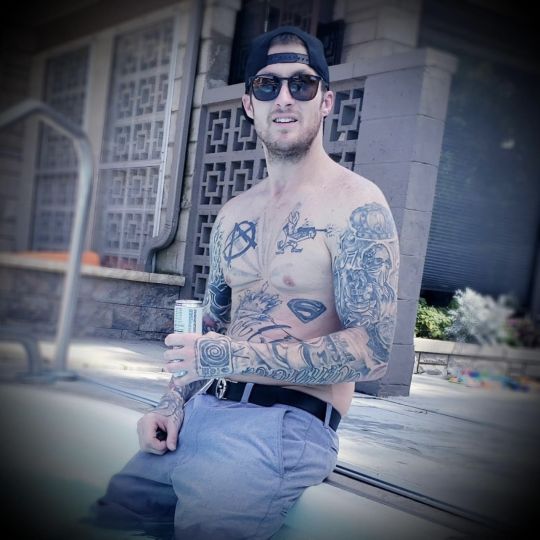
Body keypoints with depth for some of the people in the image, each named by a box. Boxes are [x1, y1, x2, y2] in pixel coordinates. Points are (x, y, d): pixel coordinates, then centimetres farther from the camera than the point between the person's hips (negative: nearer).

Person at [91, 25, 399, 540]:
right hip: (202, 410, 6)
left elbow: (371, 352, -17)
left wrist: (235, 357, -20)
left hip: (284, 425, -6)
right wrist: (173, 400, 3)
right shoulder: (233, 213, 13)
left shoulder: (355, 205, -10)